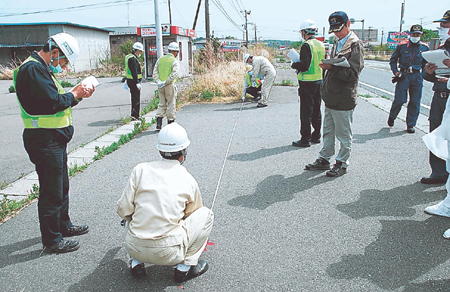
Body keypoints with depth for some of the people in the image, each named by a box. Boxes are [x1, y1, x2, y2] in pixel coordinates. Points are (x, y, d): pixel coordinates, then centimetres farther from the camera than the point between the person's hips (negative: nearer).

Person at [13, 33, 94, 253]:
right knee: (51, 191, -1)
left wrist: (76, 94, 0)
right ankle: (52, 241, 12)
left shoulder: (42, 69, 17)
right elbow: (52, 102, -25)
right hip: (44, 141, -11)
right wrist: (74, 95, -9)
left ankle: (63, 225, 38)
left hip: (55, 139, 11)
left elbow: (55, 100, 14)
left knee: (61, 186, 21)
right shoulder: (33, 69, -16)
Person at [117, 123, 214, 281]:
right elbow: (192, 216, 17)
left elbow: (123, 210, 0)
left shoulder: (140, 169, 0)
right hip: (167, 254, -3)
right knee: (206, 214, 15)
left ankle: (136, 262, 19)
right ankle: (186, 266, 11)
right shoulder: (189, 181, 0)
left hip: (134, 248, 3)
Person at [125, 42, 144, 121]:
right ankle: (135, 116, -8)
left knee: (134, 98, 17)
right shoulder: (132, 59, -18)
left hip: (130, 80, 11)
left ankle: (134, 115, 25)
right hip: (133, 81, -11)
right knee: (136, 99, -8)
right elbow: (134, 72, -23)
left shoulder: (129, 57, 16)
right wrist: (137, 83, -25)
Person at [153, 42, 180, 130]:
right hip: (170, 86, -5)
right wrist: (166, 82, -15)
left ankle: (158, 124, 5)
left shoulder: (160, 59, 10)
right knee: (171, 104, 4)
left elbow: (155, 72, 4)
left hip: (160, 86, 5)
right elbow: (174, 74, -18)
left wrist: (158, 81, -2)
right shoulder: (175, 61, -6)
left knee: (162, 104, 13)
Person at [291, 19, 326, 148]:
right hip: (319, 81, 8)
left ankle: (305, 139, 3)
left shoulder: (306, 46, -15)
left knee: (306, 112, -2)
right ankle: (316, 136, 24)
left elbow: (304, 65, -22)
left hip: (308, 83, -8)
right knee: (316, 110, 15)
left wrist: (294, 65, -5)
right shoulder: (321, 45, 10)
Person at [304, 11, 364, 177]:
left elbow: (352, 73, -17)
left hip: (344, 99, -8)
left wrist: (332, 68, -27)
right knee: (328, 131, 16)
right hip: (331, 98, 8)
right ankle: (324, 160, 27)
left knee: (343, 135, 3)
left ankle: (342, 164, 15)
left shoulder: (355, 45, -9)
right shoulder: (336, 44, 16)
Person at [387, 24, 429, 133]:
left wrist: (424, 74, 7)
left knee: (415, 102, 2)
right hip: (403, 75, -2)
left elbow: (426, 63, 18)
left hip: (417, 77, 2)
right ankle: (391, 117, 20)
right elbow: (393, 60, 10)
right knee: (399, 100, -7)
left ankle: (411, 125, 13)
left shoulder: (424, 48, 7)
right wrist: (396, 72, -2)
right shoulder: (402, 46, 2)